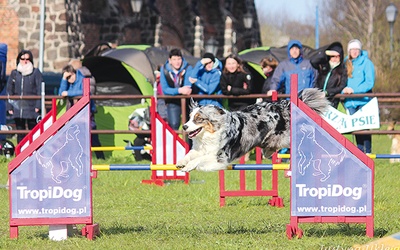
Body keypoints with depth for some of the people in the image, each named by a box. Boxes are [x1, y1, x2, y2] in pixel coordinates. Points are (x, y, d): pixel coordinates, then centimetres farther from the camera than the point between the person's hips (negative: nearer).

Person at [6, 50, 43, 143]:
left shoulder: (36, 73, 1)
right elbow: (9, 91, 12)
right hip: (18, 108, 3)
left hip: (31, 107, -3)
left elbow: (40, 90, -3)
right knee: (20, 132, 7)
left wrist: (38, 105, -11)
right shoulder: (14, 73, 10)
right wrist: (9, 106, 5)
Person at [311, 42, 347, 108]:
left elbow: (341, 87, -1)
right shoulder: (323, 66, 13)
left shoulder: (342, 70, 7)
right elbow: (313, 61, -6)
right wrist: (326, 53, -9)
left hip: (331, 101, -2)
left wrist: (326, 92, -11)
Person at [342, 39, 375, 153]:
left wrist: (354, 90, -17)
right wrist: (344, 89, -7)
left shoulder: (366, 63, -1)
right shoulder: (345, 63, 14)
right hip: (350, 102, 4)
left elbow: (369, 83, -8)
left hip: (363, 100, -4)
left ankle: (368, 152, -6)